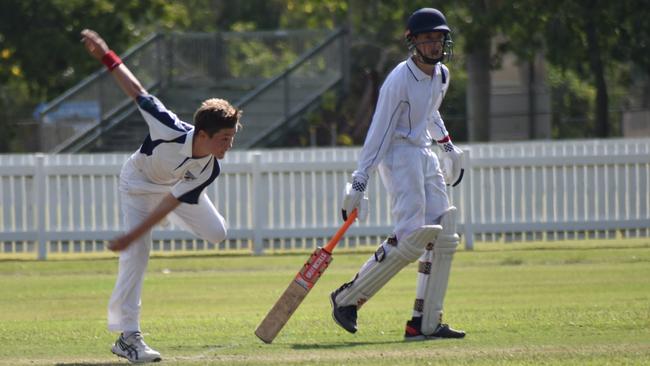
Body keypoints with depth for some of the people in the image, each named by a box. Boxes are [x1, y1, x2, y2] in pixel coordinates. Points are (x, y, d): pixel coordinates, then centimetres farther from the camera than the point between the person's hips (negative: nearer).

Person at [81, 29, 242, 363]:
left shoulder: (208, 170, -30)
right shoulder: (171, 130, -42)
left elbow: (169, 204, -26)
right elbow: (136, 91, -31)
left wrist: (131, 236, -28)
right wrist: (106, 57, -31)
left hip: (177, 185, 4)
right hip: (139, 181, -4)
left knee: (215, 233, 1)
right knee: (137, 254, -16)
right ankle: (127, 335, -13)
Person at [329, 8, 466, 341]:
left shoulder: (441, 75, 9)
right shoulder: (400, 80, -17)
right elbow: (379, 132, -20)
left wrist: (447, 146, 31)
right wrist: (359, 182, -23)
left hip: (425, 157, 9)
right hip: (399, 156, -9)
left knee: (443, 237, 0)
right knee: (411, 237, -20)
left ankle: (425, 323, 2)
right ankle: (347, 299, -10)